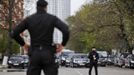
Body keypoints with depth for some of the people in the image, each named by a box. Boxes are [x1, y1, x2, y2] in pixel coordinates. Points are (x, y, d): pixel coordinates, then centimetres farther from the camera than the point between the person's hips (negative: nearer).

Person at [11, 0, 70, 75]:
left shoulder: (28, 19, 4)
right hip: (48, 55, -2)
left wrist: (23, 44, 15)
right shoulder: (52, 18, -1)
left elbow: (14, 34, 1)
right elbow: (66, 31, -16)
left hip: (34, 55, 2)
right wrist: (62, 45, -2)